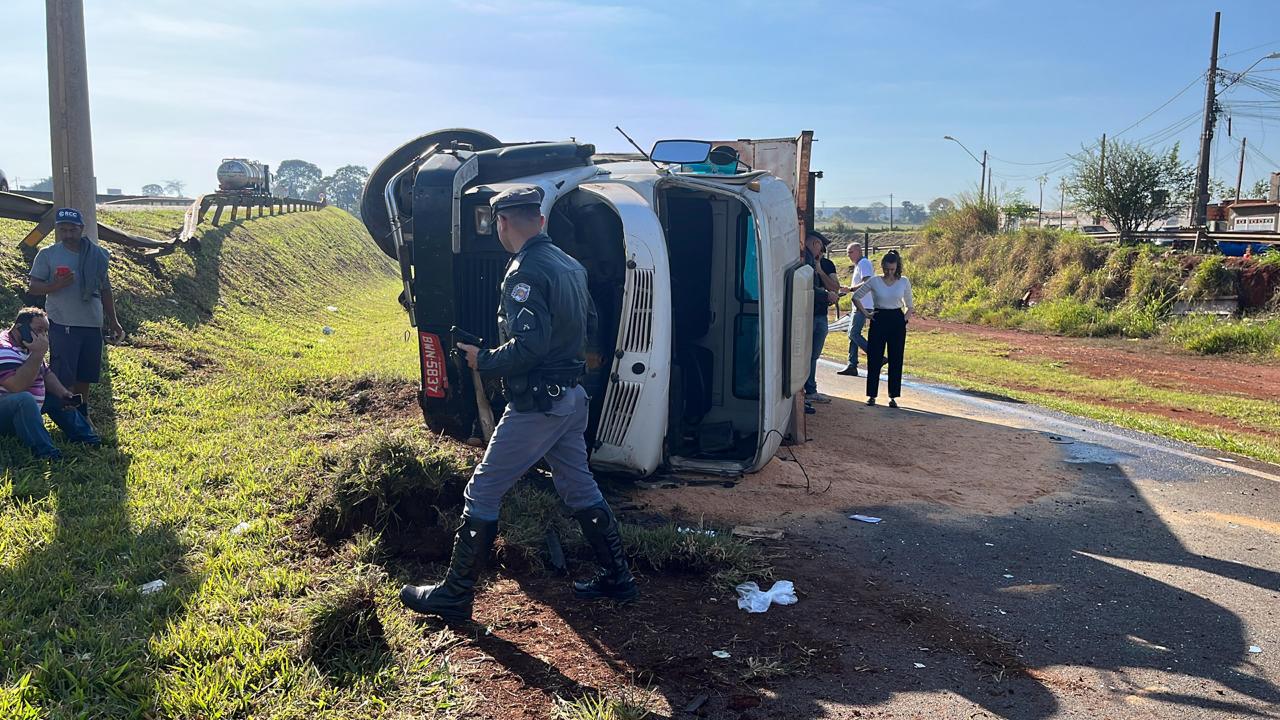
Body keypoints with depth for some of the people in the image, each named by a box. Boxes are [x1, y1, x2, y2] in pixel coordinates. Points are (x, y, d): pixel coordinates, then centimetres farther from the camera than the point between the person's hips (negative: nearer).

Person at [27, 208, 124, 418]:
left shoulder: (96, 255, 7)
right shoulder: (47, 255, -1)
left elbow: (105, 290, 13)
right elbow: (33, 287, -2)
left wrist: (113, 321, 12)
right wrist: (55, 285, -23)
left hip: (93, 324, 3)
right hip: (62, 324, -3)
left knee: (85, 373, 12)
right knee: (60, 374, -5)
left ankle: (81, 414, 25)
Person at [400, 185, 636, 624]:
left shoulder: (525, 272, -18)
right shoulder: (569, 265, 9)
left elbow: (528, 345, -27)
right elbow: (589, 326, 18)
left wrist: (483, 360, -12)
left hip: (536, 404, -9)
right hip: (572, 397, 9)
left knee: (482, 493, 2)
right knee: (580, 489, 19)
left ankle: (454, 598, 12)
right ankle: (617, 579, 28)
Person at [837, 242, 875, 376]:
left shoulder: (864, 263, -10)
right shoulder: (859, 265, 22)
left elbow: (867, 283, -23)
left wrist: (850, 288, -14)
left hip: (863, 306, -11)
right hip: (859, 305, 11)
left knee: (854, 334, -13)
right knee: (853, 334, 8)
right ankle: (852, 366, 9)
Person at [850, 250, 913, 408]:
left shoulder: (904, 282, 2)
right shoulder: (874, 281, -2)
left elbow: (910, 305, 13)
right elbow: (856, 296, 5)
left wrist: (905, 318, -1)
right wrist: (865, 313, 0)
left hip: (897, 321, 1)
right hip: (879, 321, -1)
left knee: (896, 360, 3)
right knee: (874, 359, 0)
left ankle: (893, 396, 11)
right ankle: (872, 395, 9)